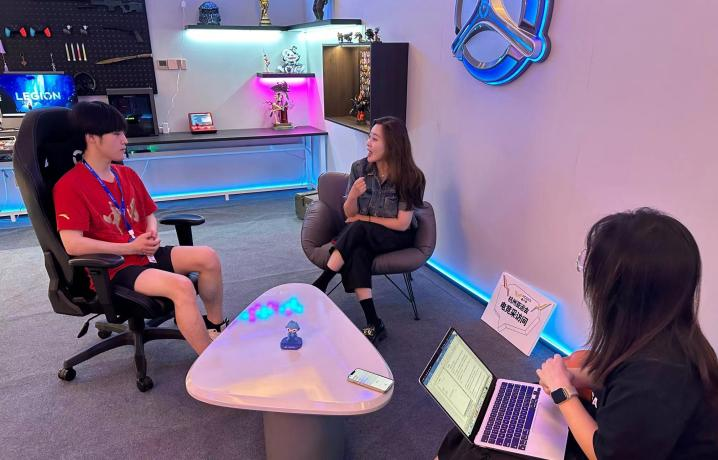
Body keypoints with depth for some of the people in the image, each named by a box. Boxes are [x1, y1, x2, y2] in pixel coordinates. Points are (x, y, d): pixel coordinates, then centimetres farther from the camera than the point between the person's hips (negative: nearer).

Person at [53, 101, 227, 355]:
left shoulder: (127, 175, 12)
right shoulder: (69, 186, -12)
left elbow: (149, 215, 21)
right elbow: (72, 244, -20)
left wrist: (152, 235, -3)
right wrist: (131, 248, -17)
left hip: (145, 253, 8)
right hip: (113, 268, -7)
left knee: (207, 257, -13)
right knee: (182, 286, -30)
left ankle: (215, 325, 6)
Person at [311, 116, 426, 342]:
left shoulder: (409, 177, -15)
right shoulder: (359, 168, -5)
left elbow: (402, 224, -15)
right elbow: (349, 215, -1)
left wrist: (365, 219, -11)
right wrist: (353, 195, -22)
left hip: (397, 237, -3)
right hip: (362, 236, 3)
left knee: (357, 230, -33)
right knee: (356, 253, -33)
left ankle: (320, 285, -24)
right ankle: (374, 323, -31)